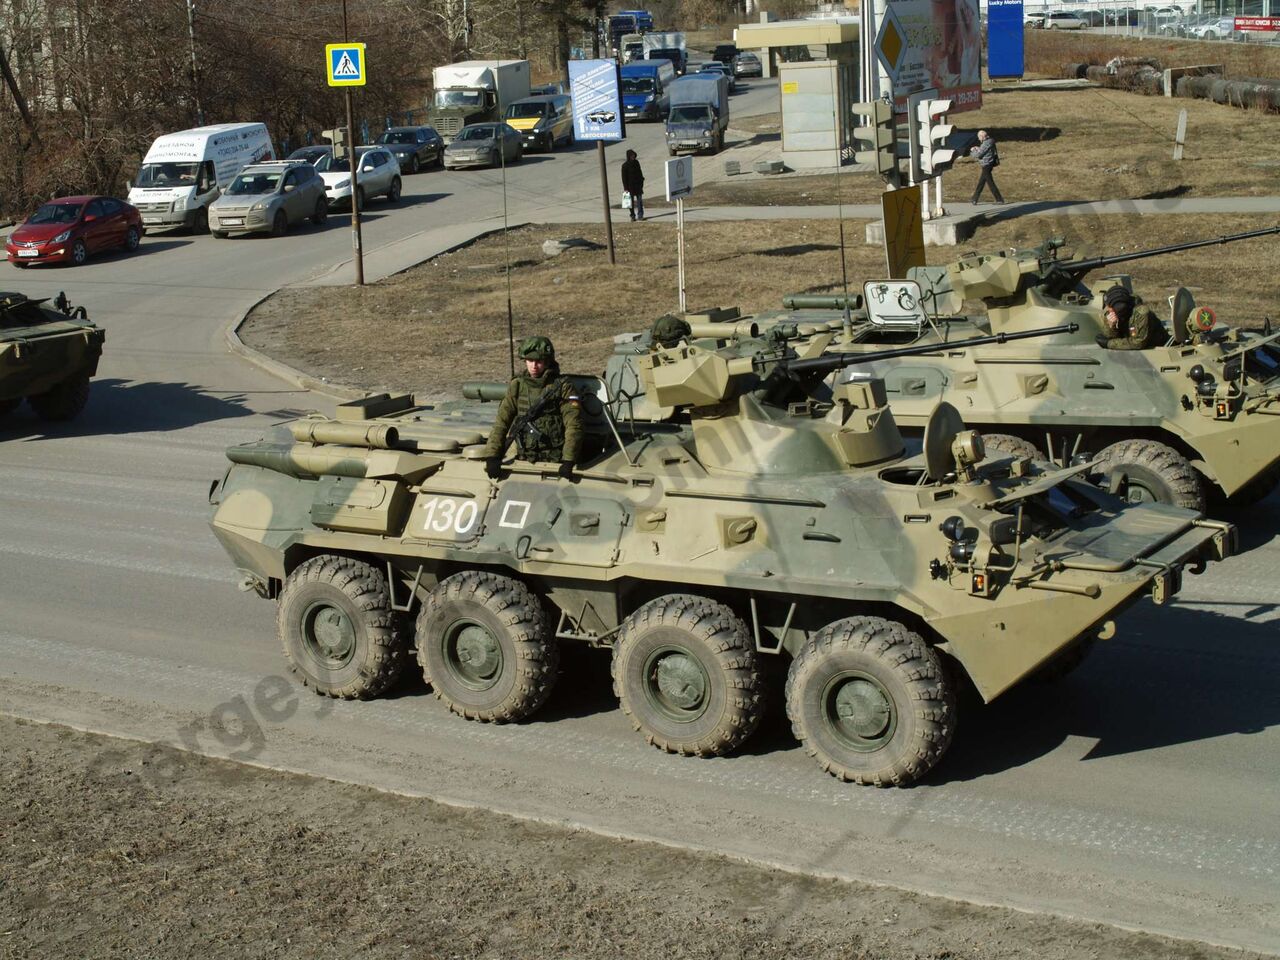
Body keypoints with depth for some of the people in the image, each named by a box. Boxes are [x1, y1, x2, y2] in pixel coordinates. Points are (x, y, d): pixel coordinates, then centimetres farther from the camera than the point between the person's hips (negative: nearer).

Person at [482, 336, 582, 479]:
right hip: (525, 459, 3)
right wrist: (492, 456, -7)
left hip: (555, 461, -3)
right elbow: (501, 423, 5)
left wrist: (568, 461, -20)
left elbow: (574, 425, -10)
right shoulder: (517, 386, 8)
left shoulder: (562, 387, -3)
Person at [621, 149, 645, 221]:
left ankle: (640, 215, 4)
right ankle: (633, 216, 10)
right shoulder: (625, 165, -10)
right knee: (631, 201, 3)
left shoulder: (636, 162, 5)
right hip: (630, 185, -4)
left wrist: (642, 181, 15)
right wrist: (626, 188, -13)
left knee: (639, 200, 1)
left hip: (638, 184, 4)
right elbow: (624, 177, -9)